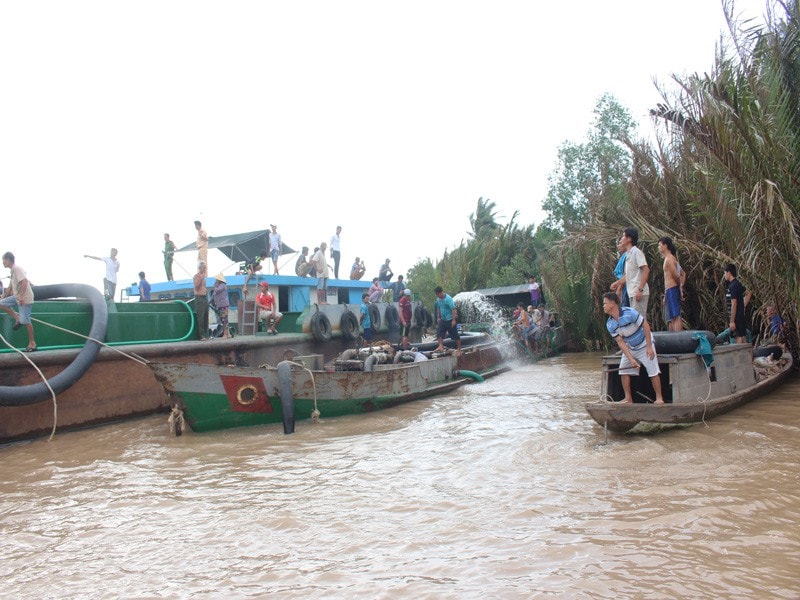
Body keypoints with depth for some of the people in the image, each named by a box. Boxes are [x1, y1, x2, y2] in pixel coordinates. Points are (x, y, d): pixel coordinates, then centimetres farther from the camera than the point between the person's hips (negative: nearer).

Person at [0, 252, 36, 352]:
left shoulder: (17, 268, -13)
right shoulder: (13, 270, 17)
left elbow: (24, 282, -26)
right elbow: (10, 286, 27)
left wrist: (21, 297, -30)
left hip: (25, 298, -10)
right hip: (17, 297, 10)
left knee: (25, 321, -8)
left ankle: (32, 344, -1)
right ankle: (17, 319, 6)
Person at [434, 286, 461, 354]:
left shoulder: (448, 299, -20)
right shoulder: (438, 299, 5)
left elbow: (453, 309, -22)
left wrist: (453, 320, -24)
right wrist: (438, 317, 18)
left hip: (450, 320, -8)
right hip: (443, 319, 8)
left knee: (455, 335, 0)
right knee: (439, 332, -3)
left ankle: (459, 349, 9)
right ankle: (441, 346, 0)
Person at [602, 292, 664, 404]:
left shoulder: (629, 313, -29)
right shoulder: (610, 324, -13)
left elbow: (646, 326, -21)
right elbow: (620, 342, -11)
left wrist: (649, 347, -22)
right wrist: (631, 359, -20)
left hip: (644, 344, -5)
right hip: (630, 348, 5)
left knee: (653, 371, -9)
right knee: (623, 370, -2)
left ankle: (659, 398, 3)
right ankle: (628, 398, 8)